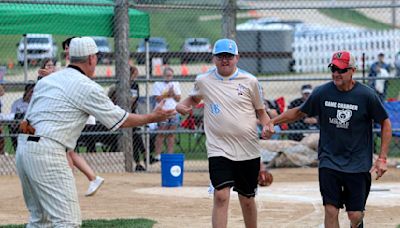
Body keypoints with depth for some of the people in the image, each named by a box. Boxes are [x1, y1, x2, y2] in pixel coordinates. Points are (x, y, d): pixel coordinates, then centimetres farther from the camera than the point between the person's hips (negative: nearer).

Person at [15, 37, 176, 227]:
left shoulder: (45, 80, 19)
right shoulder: (87, 87, -4)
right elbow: (121, 120, 3)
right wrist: (153, 117, 14)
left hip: (23, 147, 8)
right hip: (48, 152, -8)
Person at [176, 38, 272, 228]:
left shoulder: (250, 81, 1)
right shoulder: (203, 81, 3)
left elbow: (261, 111, 9)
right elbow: (194, 98, 22)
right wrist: (181, 106, 0)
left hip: (248, 150, 1)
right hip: (219, 150, -1)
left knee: (247, 200, 12)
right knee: (221, 196, -16)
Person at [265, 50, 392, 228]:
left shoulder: (366, 95, -8)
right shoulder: (322, 93, -2)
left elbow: (385, 123, 1)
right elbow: (300, 112, 14)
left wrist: (382, 158, -5)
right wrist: (273, 121, 5)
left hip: (358, 164, -1)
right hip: (329, 162, 1)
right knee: (331, 211, -7)